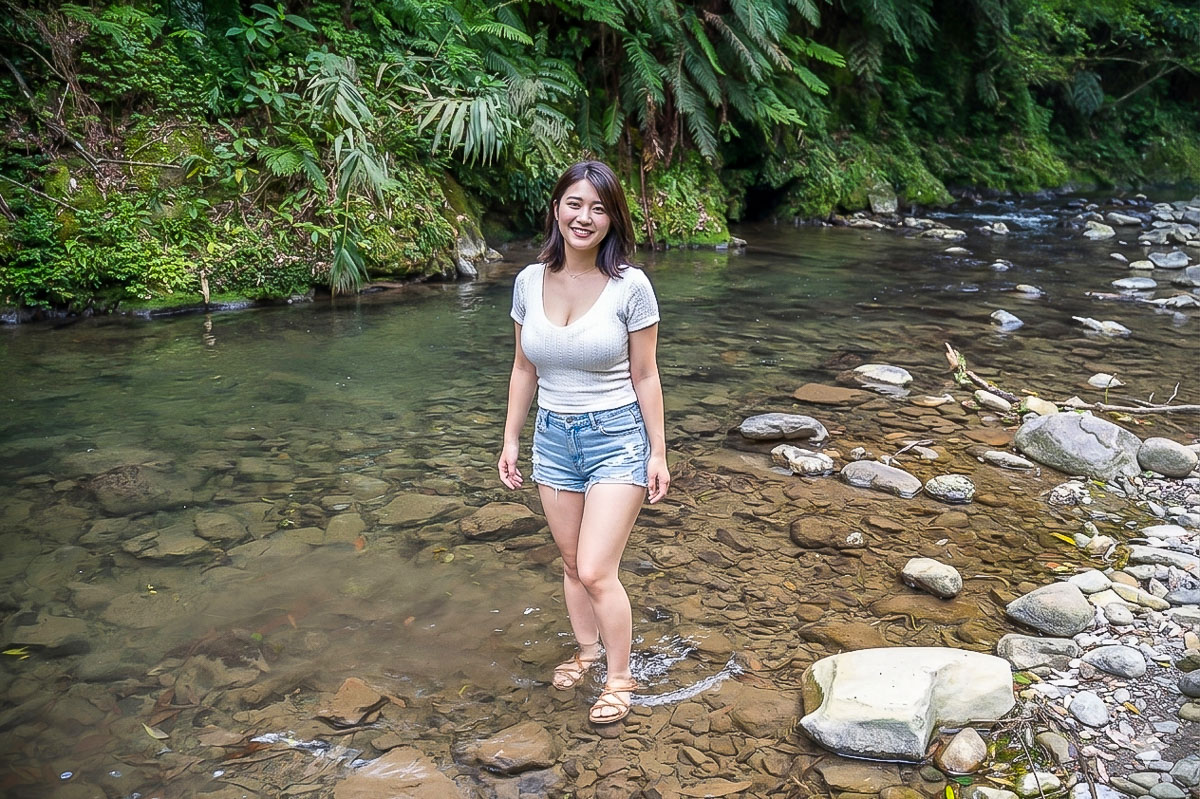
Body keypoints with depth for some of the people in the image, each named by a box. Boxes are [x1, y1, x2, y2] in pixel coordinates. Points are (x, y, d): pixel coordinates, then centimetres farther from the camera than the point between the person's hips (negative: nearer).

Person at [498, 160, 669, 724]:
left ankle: (619, 678, 17)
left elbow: (644, 377, -7)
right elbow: (524, 370, 8)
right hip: (553, 438, 4)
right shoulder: (530, 281, -2)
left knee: (596, 572, -6)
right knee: (571, 563, 16)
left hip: (617, 437, -4)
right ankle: (586, 651, 39)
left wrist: (658, 452, -4)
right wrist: (511, 439, 9)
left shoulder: (630, 286, -13)